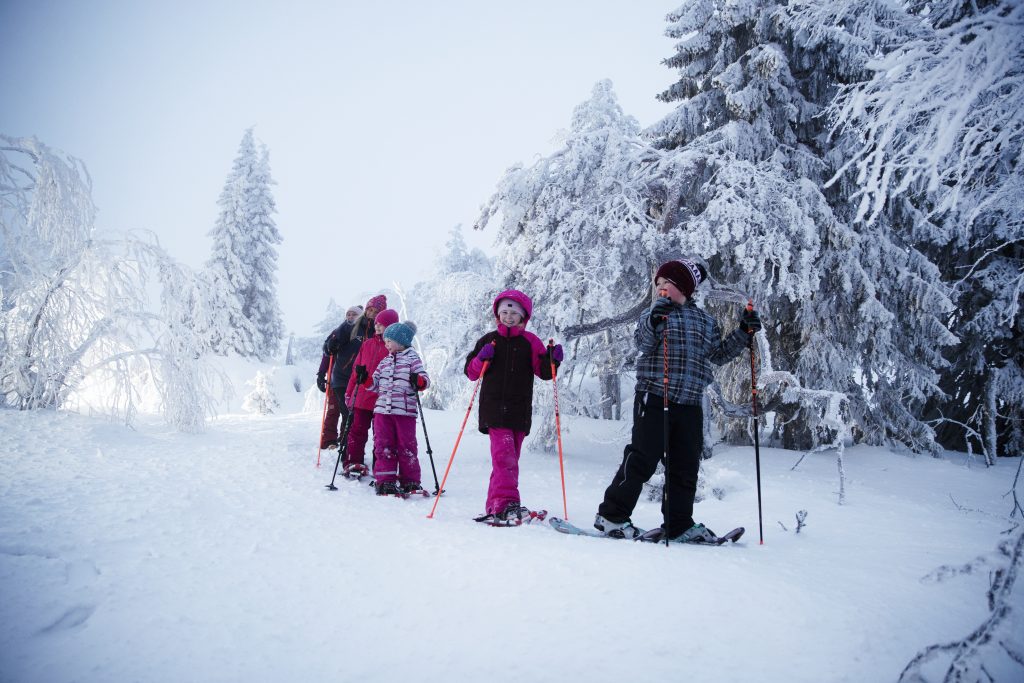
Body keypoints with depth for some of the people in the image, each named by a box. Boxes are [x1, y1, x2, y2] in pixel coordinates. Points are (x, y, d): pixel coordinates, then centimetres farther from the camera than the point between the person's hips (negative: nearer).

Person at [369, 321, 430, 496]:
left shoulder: (412, 358, 3)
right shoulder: (385, 361, 18)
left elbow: (425, 379, -5)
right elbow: (376, 384, 20)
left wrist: (419, 381, -26)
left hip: (405, 410, -5)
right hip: (382, 409, 5)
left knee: (406, 446, 0)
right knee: (383, 445, 3)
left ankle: (410, 481, 10)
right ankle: (385, 481, 10)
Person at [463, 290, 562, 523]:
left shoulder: (530, 341, 9)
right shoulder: (488, 340, 11)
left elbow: (544, 372, 4)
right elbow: (471, 372, 11)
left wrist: (552, 360, -16)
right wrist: (480, 359, -8)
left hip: (520, 411, 1)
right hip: (494, 409, -1)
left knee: (508, 458, 7)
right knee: (504, 454, -16)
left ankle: (495, 506, 16)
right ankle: (506, 502, -23)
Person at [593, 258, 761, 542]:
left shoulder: (705, 320, 16)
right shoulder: (654, 312, 3)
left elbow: (718, 354, 21)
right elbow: (643, 343, -13)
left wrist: (742, 333, 11)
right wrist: (653, 321, -32)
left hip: (689, 404, 5)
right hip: (654, 398, -5)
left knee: (686, 466, 9)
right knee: (642, 459, -7)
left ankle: (679, 524, 20)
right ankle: (611, 515, 2)